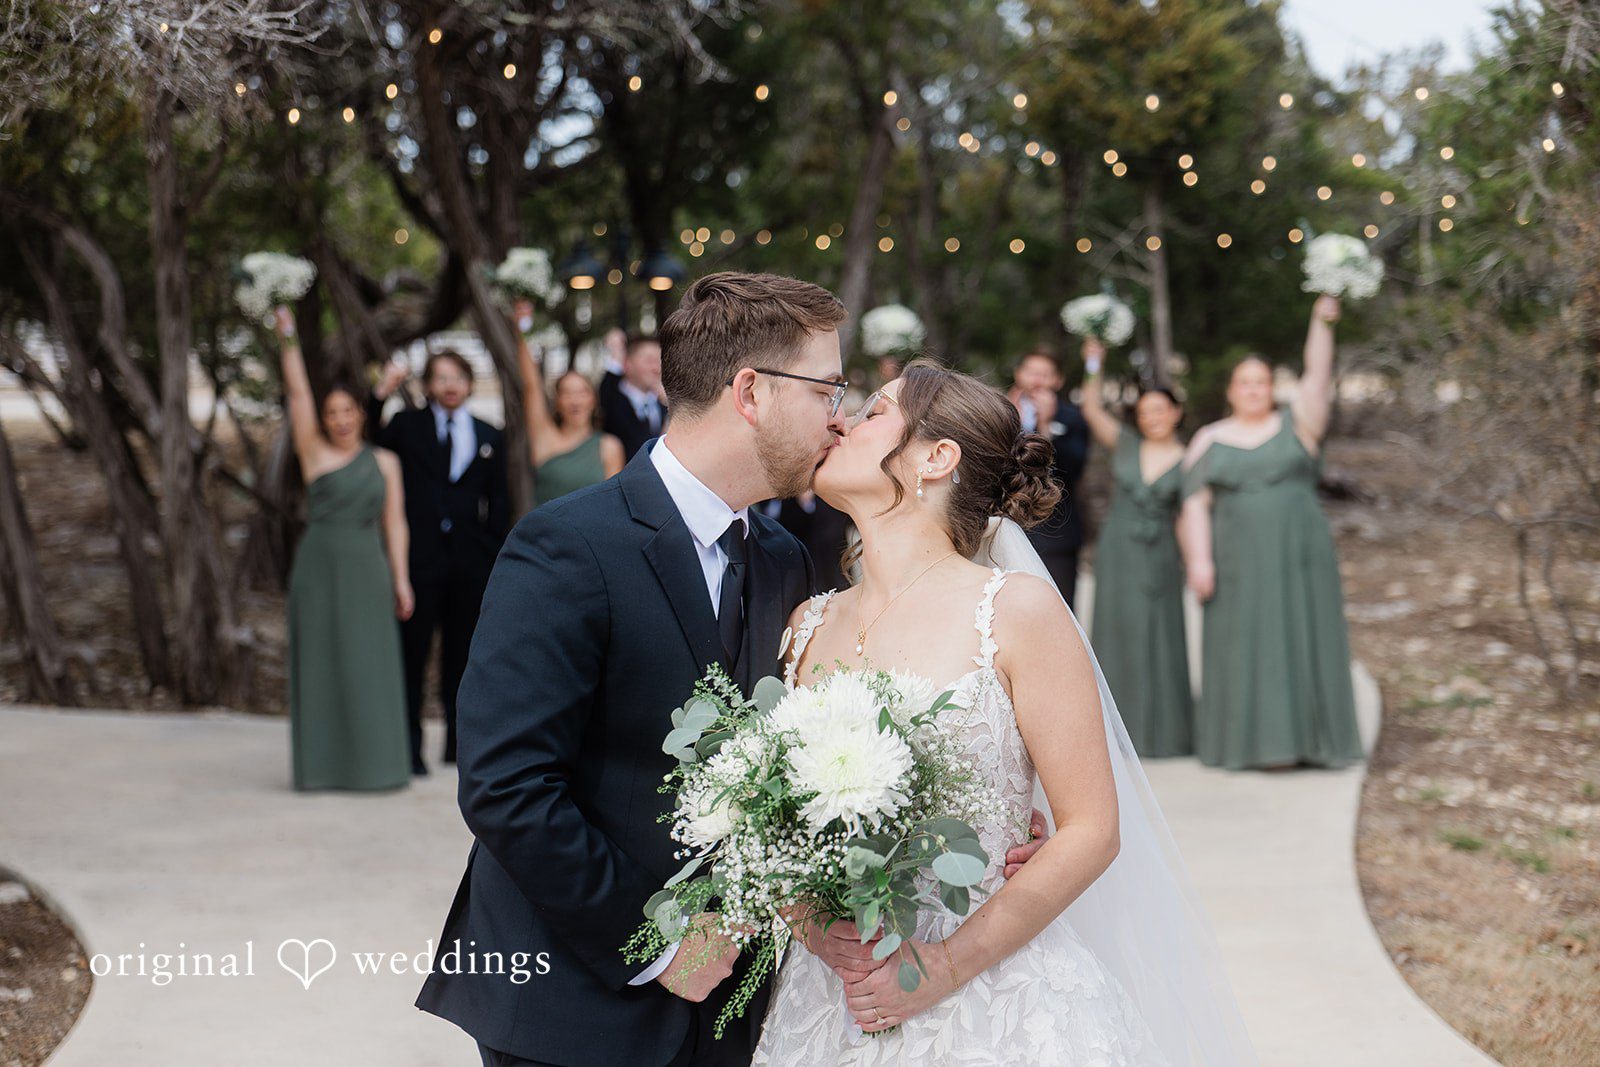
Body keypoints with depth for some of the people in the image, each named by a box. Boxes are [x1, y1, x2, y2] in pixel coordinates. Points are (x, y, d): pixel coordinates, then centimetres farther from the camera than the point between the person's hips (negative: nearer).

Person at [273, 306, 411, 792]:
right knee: (319, 665, -1)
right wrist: (288, 340, -9)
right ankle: (322, 766, 4)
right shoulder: (314, 453, 4)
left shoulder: (385, 461, 10)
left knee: (370, 666, 1)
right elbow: (298, 394, -3)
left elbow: (394, 522, 8)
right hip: (319, 568, -2)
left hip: (367, 571, 2)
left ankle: (374, 764, 7)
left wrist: (400, 578, 1)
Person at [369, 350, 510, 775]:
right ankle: (409, 747, 3)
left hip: (471, 560, 2)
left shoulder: (488, 437, 12)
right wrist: (381, 393, -19)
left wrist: (493, 552, 2)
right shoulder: (407, 426, 8)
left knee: (462, 653, 8)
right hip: (419, 558, -2)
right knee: (412, 652, -1)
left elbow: (498, 501, 12)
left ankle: (459, 742, 18)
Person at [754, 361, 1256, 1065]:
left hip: (998, 1002, -3)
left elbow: (1091, 830, -9)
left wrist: (947, 966, -16)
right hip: (834, 1003, 4)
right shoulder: (808, 626, 5)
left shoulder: (1015, 610, -8)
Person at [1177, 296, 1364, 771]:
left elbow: (1318, 374, -7)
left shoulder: (1295, 425, 5)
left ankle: (1303, 737, 6)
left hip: (1298, 554, 0)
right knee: (1243, 645, 0)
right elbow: (1195, 506, 1)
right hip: (1239, 561, 0)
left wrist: (1321, 323, -20)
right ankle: (1248, 740, 6)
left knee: (1301, 639, 0)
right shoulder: (1209, 442, 6)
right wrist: (1199, 560, -10)